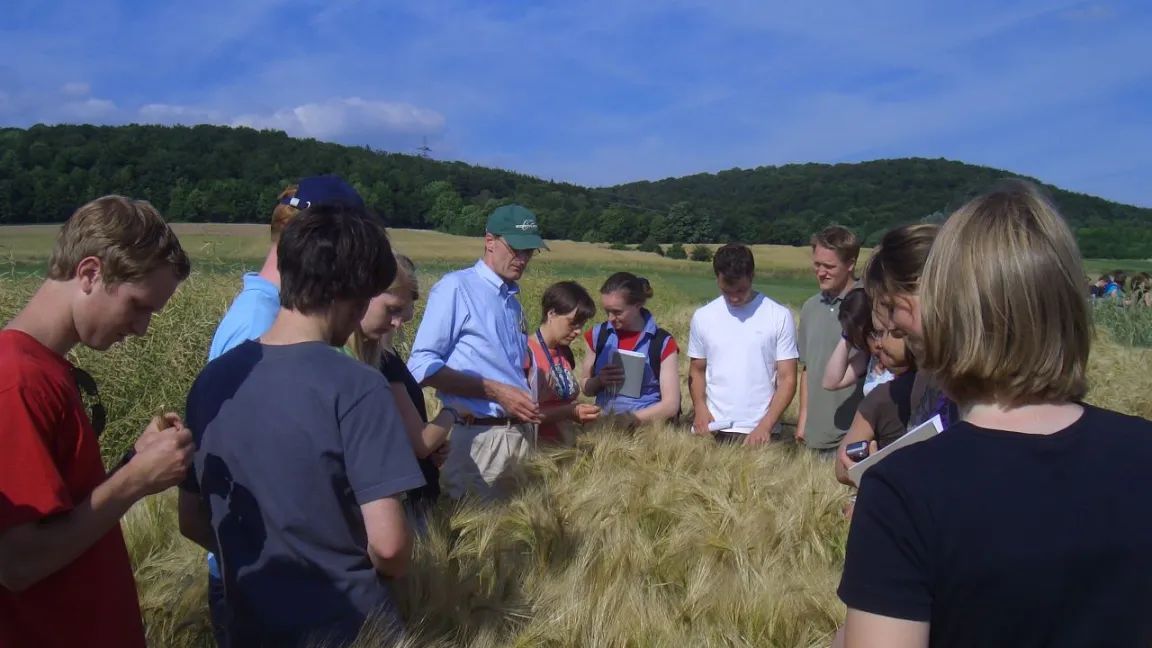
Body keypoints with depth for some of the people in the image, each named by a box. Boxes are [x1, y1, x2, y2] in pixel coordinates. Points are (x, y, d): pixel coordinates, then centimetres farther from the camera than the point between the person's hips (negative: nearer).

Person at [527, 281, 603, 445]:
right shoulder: (526, 353, -11)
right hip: (537, 444, -7)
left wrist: (579, 412, 3)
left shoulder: (565, 352, 11)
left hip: (566, 441, 7)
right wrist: (567, 412, -18)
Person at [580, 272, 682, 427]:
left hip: (647, 425, -2)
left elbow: (671, 404, -4)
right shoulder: (598, 334, 6)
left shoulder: (663, 343, -2)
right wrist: (599, 380, -8)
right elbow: (585, 389, 13)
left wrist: (630, 419, -17)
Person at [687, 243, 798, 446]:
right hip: (711, 428, 2)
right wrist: (700, 408, -6)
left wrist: (765, 425, -14)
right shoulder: (702, 317, 4)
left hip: (758, 432, -2)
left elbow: (787, 379, -3)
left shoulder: (780, 317, -3)